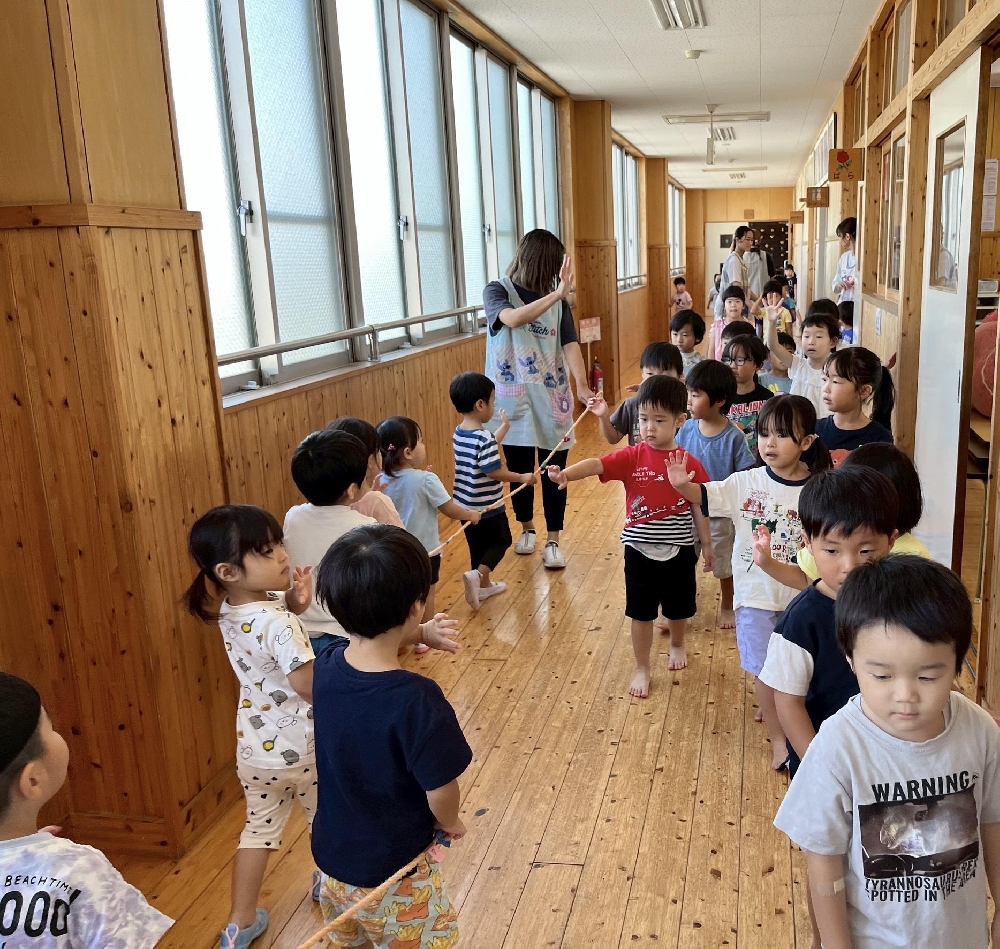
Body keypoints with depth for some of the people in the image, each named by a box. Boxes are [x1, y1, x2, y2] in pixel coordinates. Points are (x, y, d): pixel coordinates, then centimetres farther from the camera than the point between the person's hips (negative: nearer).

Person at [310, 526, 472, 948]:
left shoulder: (325, 670, -16)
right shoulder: (417, 700, -34)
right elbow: (441, 791, -22)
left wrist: (414, 638, 0)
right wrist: (450, 824, -3)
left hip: (332, 855, 5)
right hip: (394, 872, -5)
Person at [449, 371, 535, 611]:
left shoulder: (459, 433, 2)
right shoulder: (484, 437, -25)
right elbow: (495, 472, -26)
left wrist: (505, 426, 24)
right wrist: (523, 477, -13)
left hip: (466, 505, 8)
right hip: (487, 506, -8)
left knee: (479, 544, 21)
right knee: (501, 541, 12)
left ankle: (483, 584, 34)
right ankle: (477, 575, -7)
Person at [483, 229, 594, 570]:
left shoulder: (558, 301, 2)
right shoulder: (497, 291, -7)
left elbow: (570, 345, -9)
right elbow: (513, 319, -29)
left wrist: (582, 386, -26)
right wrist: (557, 294, -39)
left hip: (552, 399, 2)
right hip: (514, 399, -1)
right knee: (519, 470, 12)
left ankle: (552, 542, 15)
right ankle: (526, 529, 34)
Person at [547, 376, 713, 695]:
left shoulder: (690, 464, -9)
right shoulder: (632, 457, -12)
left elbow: (698, 506, 0)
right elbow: (596, 464, -27)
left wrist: (706, 543, 6)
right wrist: (566, 473, -46)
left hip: (679, 551, 1)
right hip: (640, 551, -1)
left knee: (679, 608, 22)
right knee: (641, 613, 10)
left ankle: (677, 645, 52)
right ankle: (642, 669, 28)